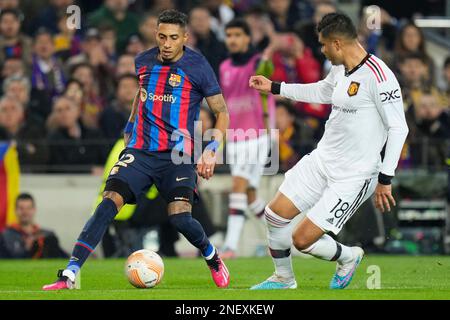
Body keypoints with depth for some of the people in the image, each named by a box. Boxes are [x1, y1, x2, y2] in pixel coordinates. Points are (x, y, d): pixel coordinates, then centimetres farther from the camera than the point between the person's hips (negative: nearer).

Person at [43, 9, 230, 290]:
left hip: (178, 155, -3)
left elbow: (222, 112, 2)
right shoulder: (144, 61, 8)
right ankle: (69, 275, -20)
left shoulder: (198, 67, -5)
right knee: (108, 204, -16)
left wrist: (212, 150, -9)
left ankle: (213, 257, 15)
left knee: (180, 218, -19)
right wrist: (129, 128, 28)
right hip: (140, 151, 3)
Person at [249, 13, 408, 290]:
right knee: (275, 214, 8)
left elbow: (398, 128, -20)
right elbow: (322, 92, 28)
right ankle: (284, 280, 31)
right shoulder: (340, 69, 5)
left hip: (353, 175, -8)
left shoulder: (378, 76, -23)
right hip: (322, 160, 8)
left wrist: (385, 179, -21)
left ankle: (348, 257, 21)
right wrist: (274, 87, 33)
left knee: (302, 240, -10)